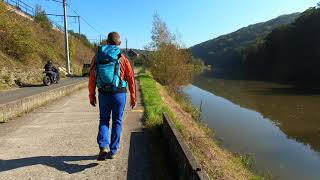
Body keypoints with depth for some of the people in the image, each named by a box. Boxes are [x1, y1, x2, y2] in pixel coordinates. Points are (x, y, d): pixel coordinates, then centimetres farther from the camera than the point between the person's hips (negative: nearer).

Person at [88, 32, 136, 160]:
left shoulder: (97, 56, 2)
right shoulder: (122, 59, -4)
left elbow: (92, 78, 3)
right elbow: (131, 80, -4)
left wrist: (91, 96, 11)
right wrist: (133, 98, 4)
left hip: (103, 94, 2)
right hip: (119, 94, -1)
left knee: (104, 120, 17)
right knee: (117, 122, 12)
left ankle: (103, 147, 1)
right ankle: (113, 151, 21)